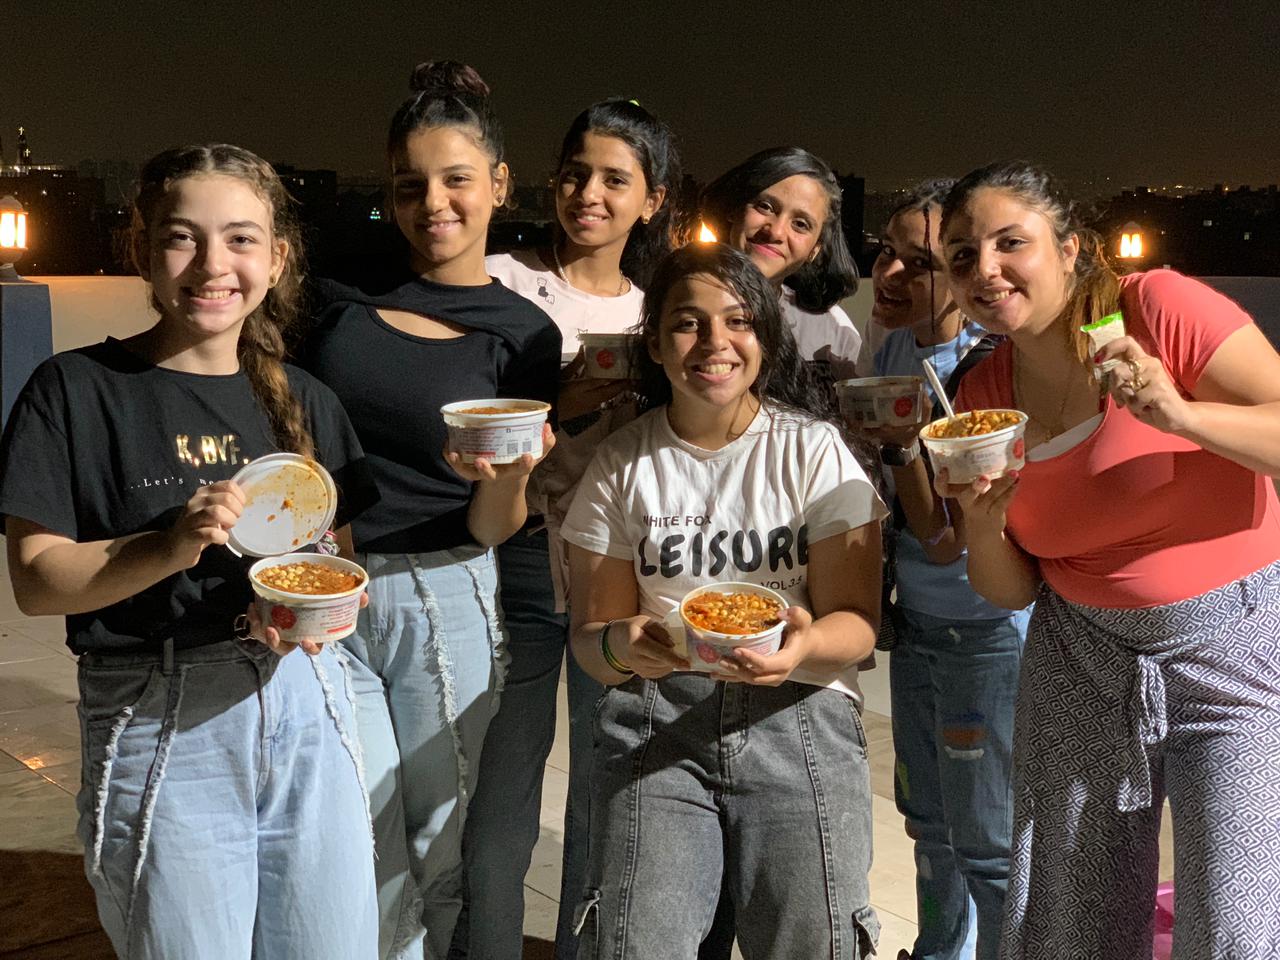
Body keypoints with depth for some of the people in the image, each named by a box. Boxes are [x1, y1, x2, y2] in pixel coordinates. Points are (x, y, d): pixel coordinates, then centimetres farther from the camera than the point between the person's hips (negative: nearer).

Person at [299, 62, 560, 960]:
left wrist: (508, 472, -23)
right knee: (373, 862, 1)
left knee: (443, 853, 12)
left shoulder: (525, 335, 0)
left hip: (446, 602, 0)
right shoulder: (340, 291, 2)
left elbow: (493, 528, -1)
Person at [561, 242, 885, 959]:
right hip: (654, 719, 1)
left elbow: (856, 623, -2)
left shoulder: (815, 450, 3)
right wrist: (624, 646, -17)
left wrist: (803, 646, -25)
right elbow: (590, 633, 7)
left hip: (798, 716, 0)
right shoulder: (621, 464, 8)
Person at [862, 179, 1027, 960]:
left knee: (987, 843, 5)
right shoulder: (896, 348, 0)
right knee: (929, 817, 23)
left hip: (986, 628, -8)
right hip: (917, 619, 8)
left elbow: (945, 540, -24)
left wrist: (903, 444, -33)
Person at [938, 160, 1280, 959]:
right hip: (1084, 657, 4)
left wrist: (1176, 413, -28)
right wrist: (984, 524, -15)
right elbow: (1013, 591, 5)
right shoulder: (982, 395, 1)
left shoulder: (1160, 307, -13)